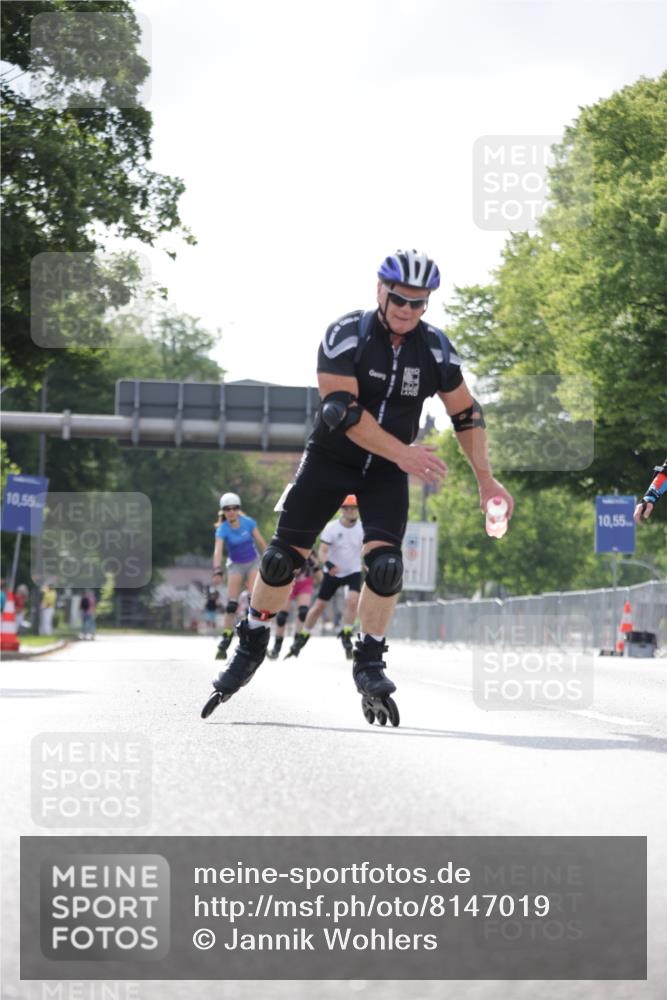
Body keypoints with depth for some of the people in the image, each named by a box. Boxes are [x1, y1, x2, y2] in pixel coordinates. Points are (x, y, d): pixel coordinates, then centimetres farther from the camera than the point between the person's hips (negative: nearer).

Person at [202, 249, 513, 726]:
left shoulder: (435, 348, -8)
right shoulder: (346, 336, -20)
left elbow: (466, 414, 4)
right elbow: (341, 409, -28)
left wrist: (486, 480, 3)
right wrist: (402, 453, -33)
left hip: (387, 472, 2)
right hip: (330, 458, -2)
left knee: (386, 564, -17)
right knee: (282, 557, -5)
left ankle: (369, 663, 0)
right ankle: (251, 647, 16)